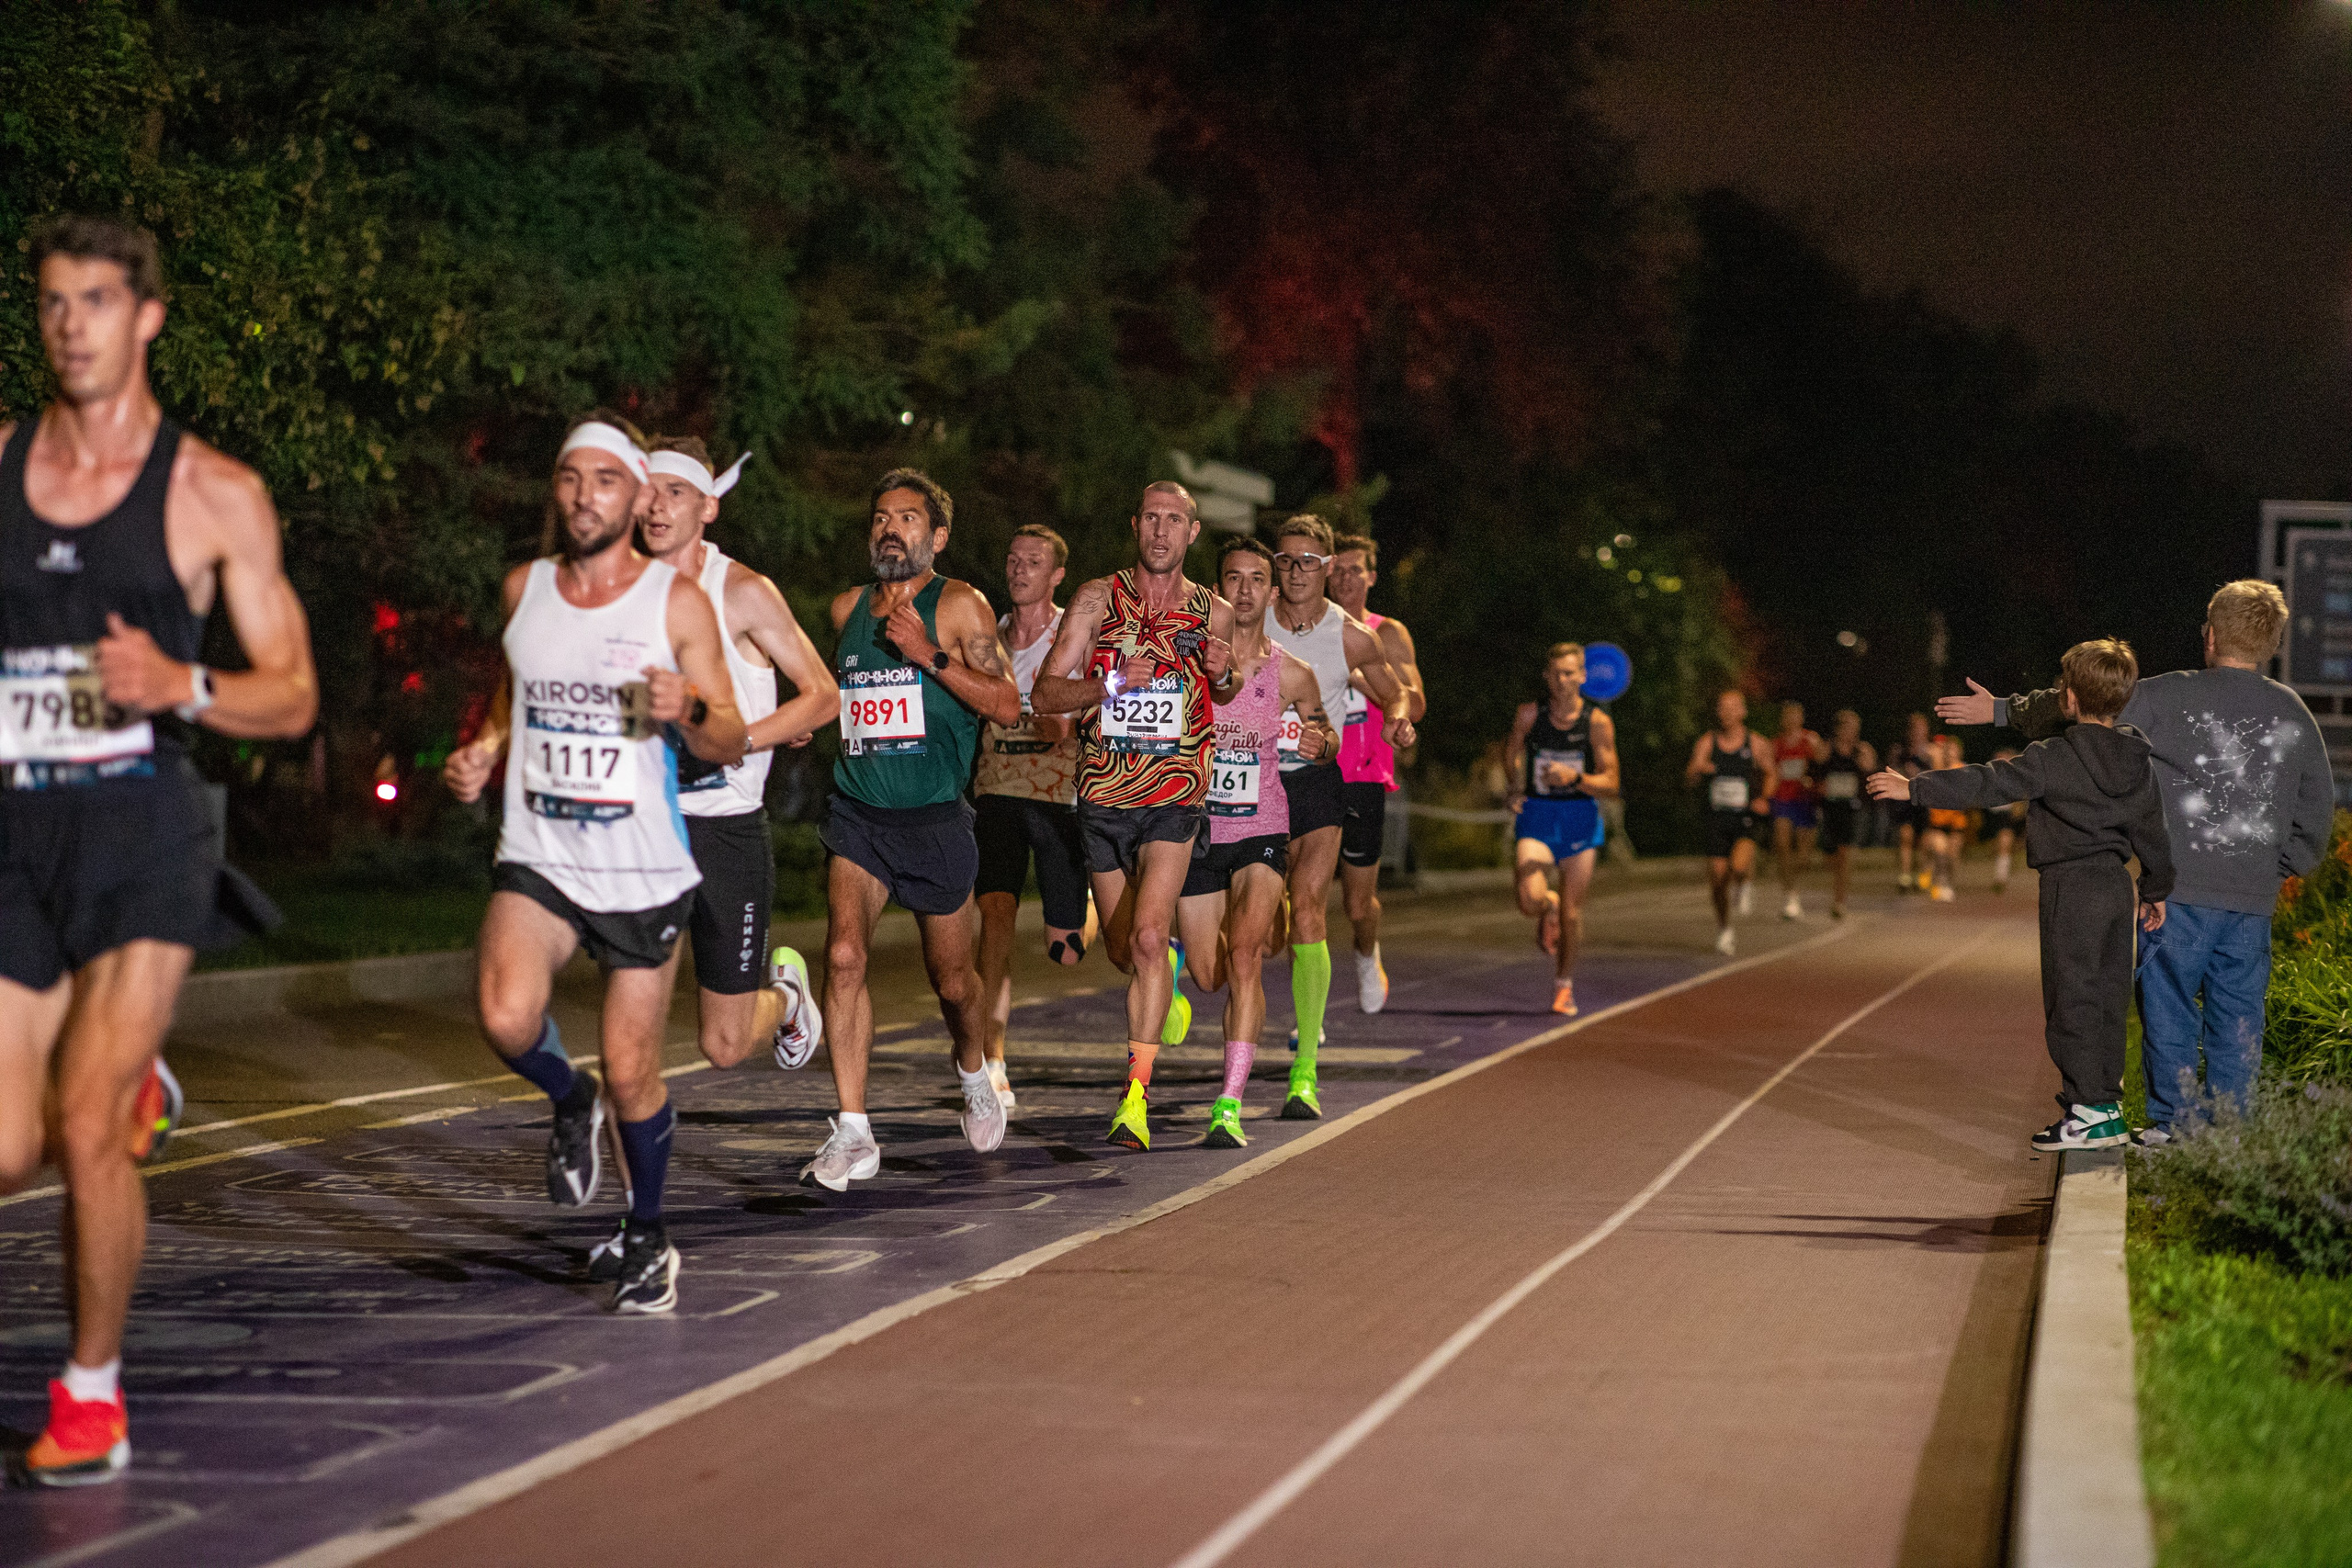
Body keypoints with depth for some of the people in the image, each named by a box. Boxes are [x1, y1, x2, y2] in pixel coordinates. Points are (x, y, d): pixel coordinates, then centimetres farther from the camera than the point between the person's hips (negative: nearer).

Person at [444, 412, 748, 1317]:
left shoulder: (677, 602, -3)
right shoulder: (523, 590, 6)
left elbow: (730, 747, -2)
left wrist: (688, 712, -24)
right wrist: (483, 752, 4)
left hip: (644, 872, -2)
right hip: (538, 859, 2)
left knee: (631, 1072, 2)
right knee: (506, 1019, -25)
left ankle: (647, 1236, 27)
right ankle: (568, 1102, 10)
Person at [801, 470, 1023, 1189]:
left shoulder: (959, 605, -4)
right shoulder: (848, 609, 9)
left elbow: (1007, 704, -13)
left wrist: (930, 655, -20)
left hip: (934, 819, -2)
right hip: (858, 813, 2)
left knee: (951, 978, 11)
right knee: (845, 953, -19)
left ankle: (974, 1072, 46)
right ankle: (853, 1135, -17)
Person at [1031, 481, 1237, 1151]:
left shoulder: (1214, 614, 4)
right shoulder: (1098, 599, -1)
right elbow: (1044, 694, -3)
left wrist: (1222, 674, -2)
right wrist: (1110, 684, -20)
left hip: (1175, 797, -1)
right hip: (1104, 795, 2)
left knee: (1147, 936, -20)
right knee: (1122, 949, 13)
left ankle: (1135, 1097, -19)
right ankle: (1165, 977, 52)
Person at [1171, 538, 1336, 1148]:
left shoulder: (1291, 675, 0)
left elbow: (1325, 732, 17)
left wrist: (1322, 742, -7)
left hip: (1262, 830, -1)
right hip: (1197, 828, 1)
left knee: (1244, 955, -23)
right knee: (1209, 976, 8)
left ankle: (1230, 1105, -23)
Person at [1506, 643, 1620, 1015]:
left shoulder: (1598, 723, -7)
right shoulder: (1529, 714, -3)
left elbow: (1610, 784, -7)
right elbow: (1513, 754, 16)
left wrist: (1574, 778, -24)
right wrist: (1515, 790, 0)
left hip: (1579, 819, 0)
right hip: (1535, 818, 0)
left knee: (1571, 914, 3)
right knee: (1531, 903, -20)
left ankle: (1565, 982, 26)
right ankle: (1550, 905, 18)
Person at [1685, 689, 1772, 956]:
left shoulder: (1755, 743, 1)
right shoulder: (1707, 742, 0)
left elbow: (1768, 774, 16)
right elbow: (1692, 781, -7)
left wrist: (1764, 798, -3)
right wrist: (1697, 770, -31)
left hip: (1745, 817, -1)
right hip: (1716, 820, 1)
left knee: (1739, 867, -25)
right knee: (1718, 877, 2)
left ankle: (1743, 884, 13)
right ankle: (1724, 929, 25)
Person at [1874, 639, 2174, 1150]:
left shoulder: (2054, 759, -13)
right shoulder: (2139, 763, 7)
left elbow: (1988, 784, -15)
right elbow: (2152, 833, 16)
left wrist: (1916, 788, -9)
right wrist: (2156, 892, 28)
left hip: (2069, 888, -7)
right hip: (2117, 886, 7)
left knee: (2071, 998, -3)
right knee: (2107, 996, 13)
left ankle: (2088, 1111, -5)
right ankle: (2106, 1101, 17)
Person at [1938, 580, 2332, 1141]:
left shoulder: (2172, 696, -6)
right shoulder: (2294, 713, 8)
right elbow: (2317, 805, 15)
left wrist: (2002, 710, 11)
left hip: (2181, 886, -4)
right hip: (2254, 893, 4)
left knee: (2169, 1004, 4)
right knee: (2237, 1012, 9)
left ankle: (2170, 1125, 4)